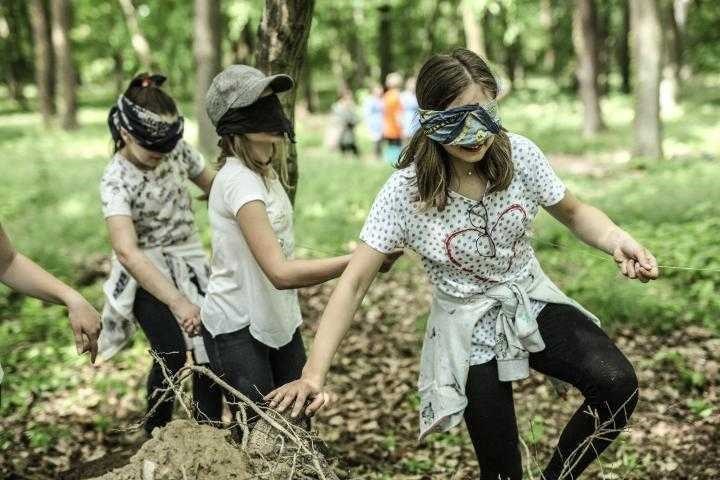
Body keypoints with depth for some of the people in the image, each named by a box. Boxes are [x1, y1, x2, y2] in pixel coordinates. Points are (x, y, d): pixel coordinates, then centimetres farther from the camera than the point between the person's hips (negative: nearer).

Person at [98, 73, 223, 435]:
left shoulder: (177, 149, -8)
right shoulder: (116, 181, -25)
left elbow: (211, 183, 12)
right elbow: (127, 252, -37)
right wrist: (178, 302, -45)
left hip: (190, 261, 5)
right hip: (146, 272, -5)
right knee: (173, 353, -20)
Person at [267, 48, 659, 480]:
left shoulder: (519, 154, -14)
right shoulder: (407, 192, -21)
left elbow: (573, 212, 3)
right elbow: (355, 283, -20)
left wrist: (618, 240, -19)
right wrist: (314, 373, -28)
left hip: (534, 303, 3)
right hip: (468, 330, -2)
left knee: (618, 385, -23)